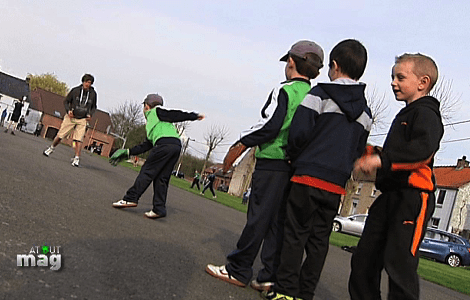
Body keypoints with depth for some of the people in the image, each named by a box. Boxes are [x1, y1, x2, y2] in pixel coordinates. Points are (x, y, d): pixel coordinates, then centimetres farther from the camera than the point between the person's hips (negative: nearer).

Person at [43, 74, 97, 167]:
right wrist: (68, 110, -12)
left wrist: (90, 114, -2)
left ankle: (77, 158, -10)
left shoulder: (93, 94, 1)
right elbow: (66, 101, 6)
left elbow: (94, 107, 16)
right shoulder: (75, 90, -5)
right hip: (71, 117, 0)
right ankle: (52, 148, 31)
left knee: (79, 139, -12)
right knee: (60, 136, 5)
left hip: (83, 119, 0)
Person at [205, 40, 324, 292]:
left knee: (258, 217, -3)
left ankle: (238, 270, 4)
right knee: (278, 221, 8)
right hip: (296, 167, 7)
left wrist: (242, 142, -8)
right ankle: (270, 276, 11)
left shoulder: (285, 90, -7)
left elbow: (270, 126, -17)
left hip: (273, 161, -7)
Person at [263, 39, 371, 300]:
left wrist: (294, 157, 5)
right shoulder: (365, 112, 15)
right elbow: (358, 152, 15)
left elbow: (299, 132, -11)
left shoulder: (320, 93, -4)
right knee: (319, 240, 9)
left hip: (308, 177, -5)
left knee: (295, 234, 0)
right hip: (336, 186, 5)